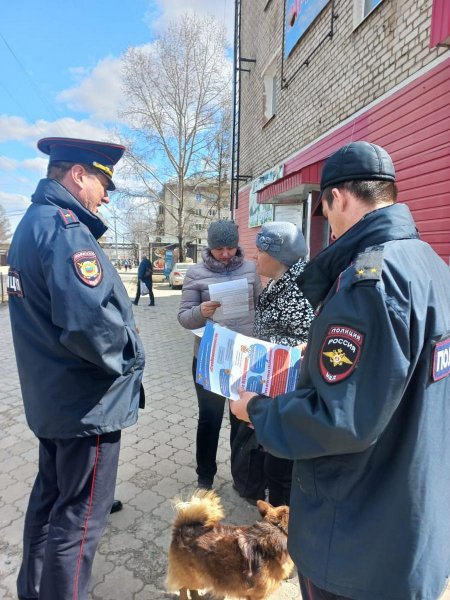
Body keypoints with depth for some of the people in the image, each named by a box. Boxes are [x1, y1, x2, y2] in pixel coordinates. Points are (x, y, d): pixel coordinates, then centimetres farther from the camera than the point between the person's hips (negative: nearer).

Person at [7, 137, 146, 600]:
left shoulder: (33, 221, 11)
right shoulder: (64, 228, -22)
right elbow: (88, 321, -35)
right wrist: (129, 357, -15)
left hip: (52, 395, 10)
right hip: (87, 401, -10)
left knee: (49, 496, 25)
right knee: (79, 517, 7)